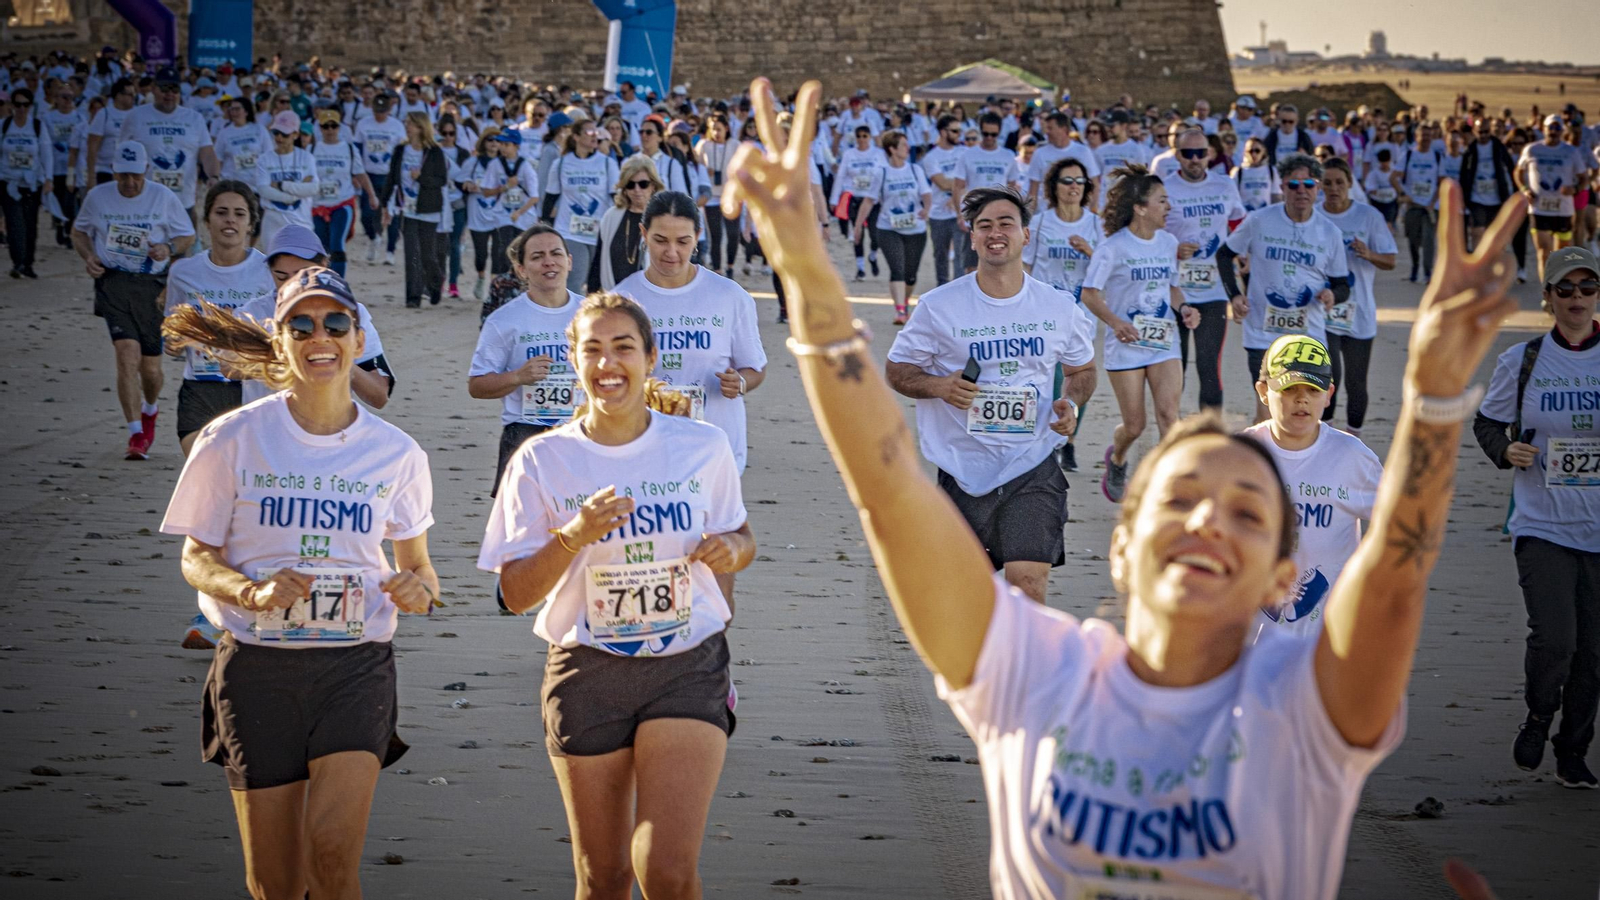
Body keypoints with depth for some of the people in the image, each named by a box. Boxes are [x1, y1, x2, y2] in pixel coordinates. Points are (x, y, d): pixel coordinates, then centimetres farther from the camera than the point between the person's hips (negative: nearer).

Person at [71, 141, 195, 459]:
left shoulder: (164, 198, 0)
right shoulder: (97, 197, 4)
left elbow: (187, 236, 10)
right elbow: (79, 230, 19)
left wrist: (169, 248, -12)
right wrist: (88, 256, -1)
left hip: (153, 286, 0)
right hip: (112, 281, 0)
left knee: (150, 366, 6)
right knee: (128, 354, -19)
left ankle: (150, 410, 42)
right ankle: (136, 434, -17)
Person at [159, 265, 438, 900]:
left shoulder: (396, 453, 2)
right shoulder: (233, 440, -3)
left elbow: (416, 565, 13)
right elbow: (196, 560, 1)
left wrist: (418, 590, -11)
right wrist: (254, 593, -19)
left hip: (357, 664, 1)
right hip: (259, 667, 0)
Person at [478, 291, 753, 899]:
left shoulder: (702, 447, -1)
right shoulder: (542, 461, -3)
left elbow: (742, 538, 15)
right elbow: (516, 594, -4)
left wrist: (731, 548, -9)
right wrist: (573, 537, -21)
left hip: (688, 667, 0)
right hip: (588, 673, 1)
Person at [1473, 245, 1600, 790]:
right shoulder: (1522, 362, 0)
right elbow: (1486, 421, 11)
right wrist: (1505, 449, -10)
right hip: (1542, 524, -2)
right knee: (1554, 637, -18)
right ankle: (1538, 719, 12)